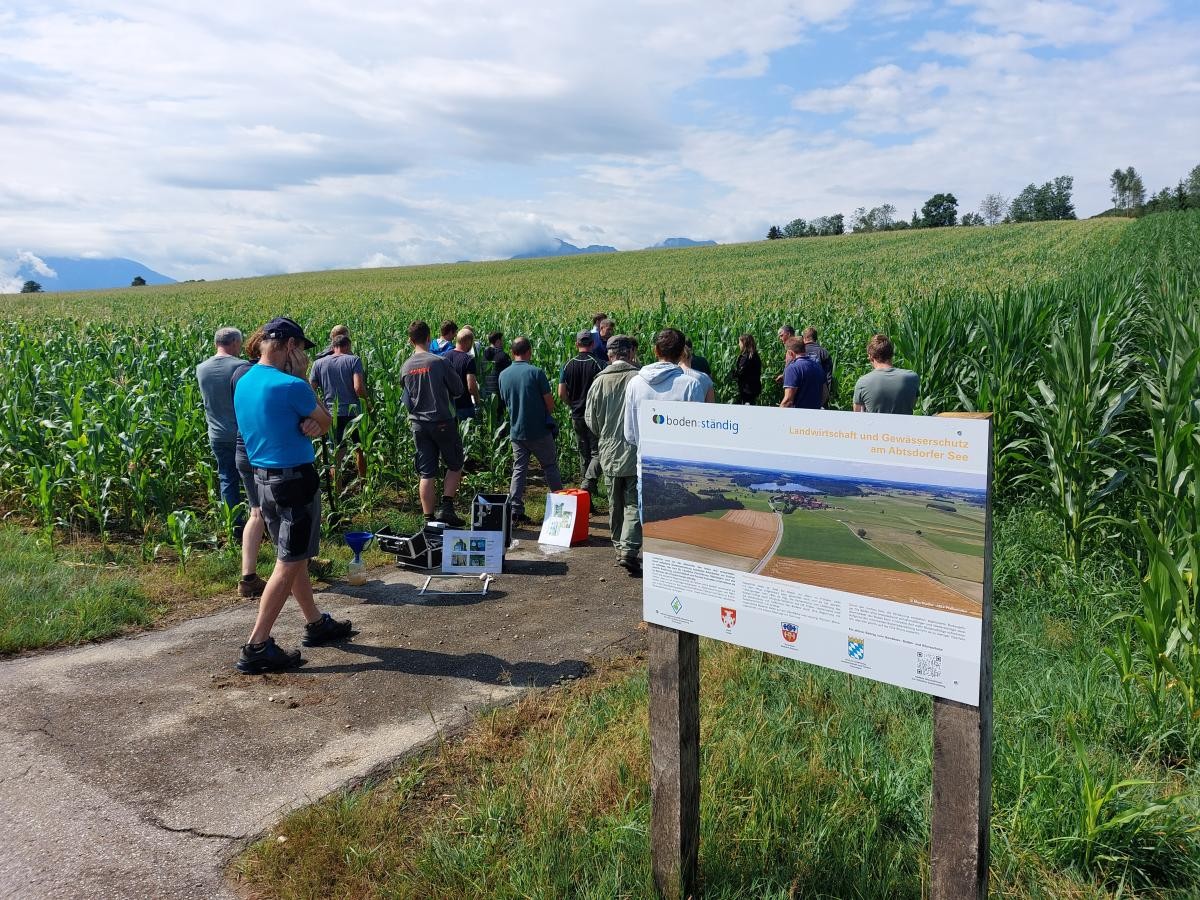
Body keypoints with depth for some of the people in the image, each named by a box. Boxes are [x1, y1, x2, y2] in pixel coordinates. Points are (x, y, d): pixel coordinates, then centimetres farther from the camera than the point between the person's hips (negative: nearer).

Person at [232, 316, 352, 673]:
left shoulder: (243, 384, 7)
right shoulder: (291, 386, -19)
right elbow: (326, 423, -4)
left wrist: (306, 424, -6)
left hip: (263, 479, 9)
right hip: (296, 480, -9)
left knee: (295, 557, 19)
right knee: (288, 564, -2)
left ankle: (316, 623, 34)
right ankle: (256, 648, 0)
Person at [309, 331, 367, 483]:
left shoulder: (319, 363, 4)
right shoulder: (353, 360, -6)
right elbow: (359, 387, -18)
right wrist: (366, 400, 0)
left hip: (331, 414, 2)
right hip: (353, 412, -2)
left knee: (337, 453, 5)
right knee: (360, 448, 17)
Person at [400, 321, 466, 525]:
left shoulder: (405, 367, 2)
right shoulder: (439, 362, -12)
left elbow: (406, 398, 12)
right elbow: (459, 389, -4)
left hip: (417, 423, 4)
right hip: (442, 422, -4)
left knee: (426, 473, 7)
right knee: (455, 466, 12)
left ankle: (429, 518, 9)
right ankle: (446, 507, 0)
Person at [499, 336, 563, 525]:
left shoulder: (504, 375, 2)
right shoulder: (536, 372, -13)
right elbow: (550, 403, -10)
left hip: (516, 431, 4)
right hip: (539, 430, -4)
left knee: (519, 470, 8)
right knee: (550, 467, 10)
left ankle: (516, 512, 3)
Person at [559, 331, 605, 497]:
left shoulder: (568, 365, 0)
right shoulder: (598, 364, -11)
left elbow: (561, 394, 0)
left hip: (576, 416, 4)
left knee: (584, 455, 17)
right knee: (597, 453, 0)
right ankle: (588, 484, -21)